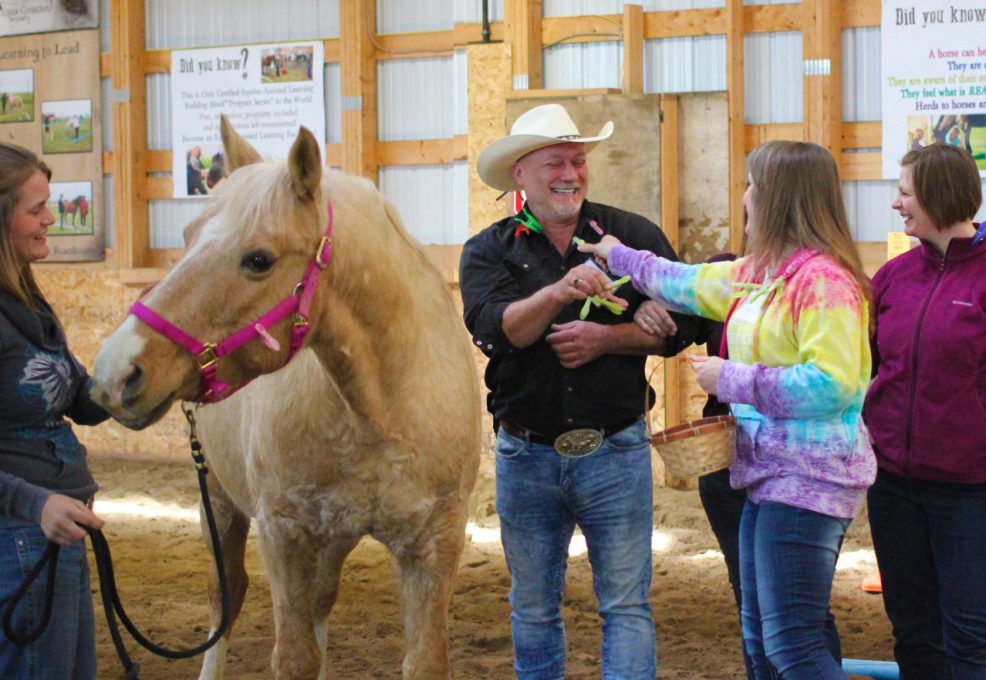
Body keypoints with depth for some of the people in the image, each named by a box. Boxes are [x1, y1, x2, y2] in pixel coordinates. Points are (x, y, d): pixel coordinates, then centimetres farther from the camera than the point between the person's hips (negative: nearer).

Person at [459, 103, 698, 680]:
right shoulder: (489, 250, 1)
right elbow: (494, 329, -16)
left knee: (627, 605, 0)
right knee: (533, 609, 13)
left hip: (615, 452, -1)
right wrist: (560, 292, -31)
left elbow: (679, 325, -3)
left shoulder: (635, 236, 2)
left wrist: (607, 338, -17)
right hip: (526, 454, 1)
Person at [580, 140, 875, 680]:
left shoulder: (825, 281, -17)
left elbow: (830, 385, -25)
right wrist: (618, 257, 43)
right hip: (770, 474, 10)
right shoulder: (758, 274, 13)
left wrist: (731, 380, -16)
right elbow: (689, 284, 31)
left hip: (808, 482, -10)